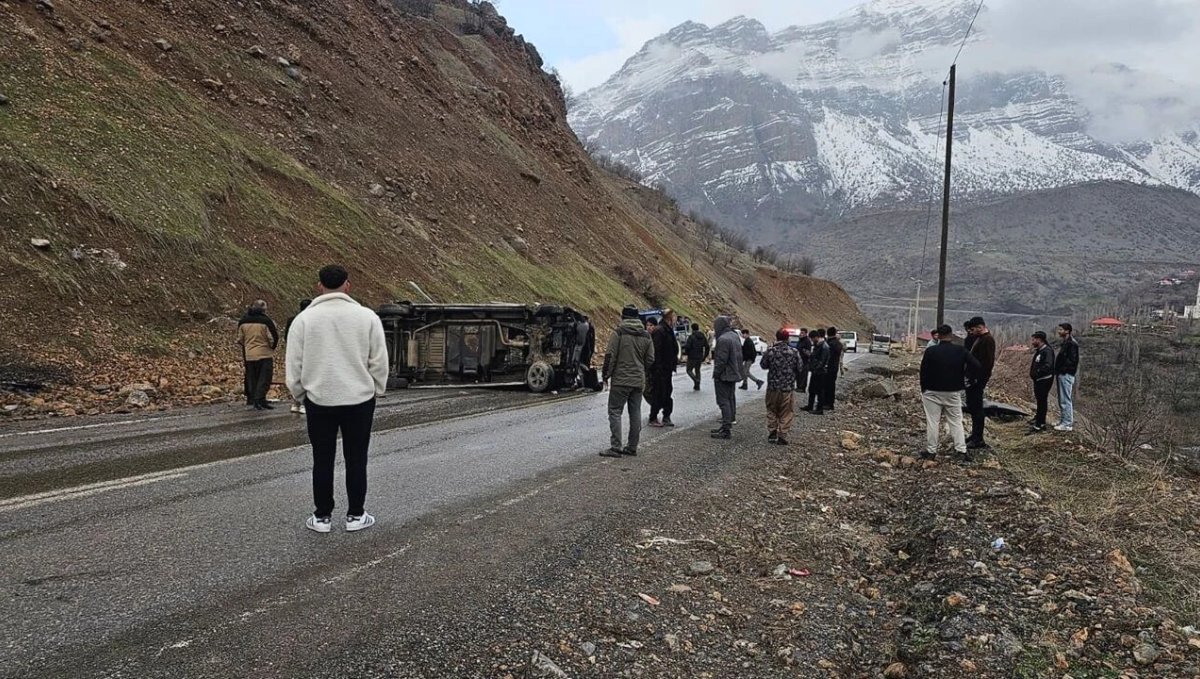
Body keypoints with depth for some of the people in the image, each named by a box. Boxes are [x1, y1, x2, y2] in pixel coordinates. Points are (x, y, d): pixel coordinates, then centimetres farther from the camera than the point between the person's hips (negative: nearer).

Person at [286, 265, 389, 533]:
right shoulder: (367, 317, -5)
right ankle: (356, 516, 15)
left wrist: (300, 395, 14)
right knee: (356, 459, 9)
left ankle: (322, 517, 17)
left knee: (323, 460, 10)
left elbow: (294, 365, -1)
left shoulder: (304, 319, -5)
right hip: (359, 400, 0)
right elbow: (379, 362, -2)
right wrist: (376, 391, 12)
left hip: (319, 400, 0)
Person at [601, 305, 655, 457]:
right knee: (635, 413, 11)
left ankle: (615, 447, -8)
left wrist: (606, 375, -2)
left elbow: (610, 355, -12)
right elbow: (650, 359, 9)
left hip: (621, 380, -5)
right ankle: (632, 447, 15)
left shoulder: (619, 332, -9)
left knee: (615, 412, -1)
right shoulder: (646, 335, 8)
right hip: (639, 381, 5)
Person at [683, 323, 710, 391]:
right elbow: (707, 347, 8)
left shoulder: (691, 337, -13)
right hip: (700, 357, 6)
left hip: (692, 357, -6)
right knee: (697, 370, 16)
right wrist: (704, 357, 14)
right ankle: (697, 386, 13)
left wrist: (686, 352, 2)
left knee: (689, 370, 6)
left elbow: (687, 346, -19)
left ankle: (696, 380, -19)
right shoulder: (703, 337, 7)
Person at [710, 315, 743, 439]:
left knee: (723, 401, -7)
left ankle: (726, 429, -7)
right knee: (730, 399, 16)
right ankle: (728, 425, 26)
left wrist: (716, 374, -14)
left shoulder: (723, 339, -20)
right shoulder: (735, 336, 12)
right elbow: (739, 356, 19)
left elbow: (721, 360, -22)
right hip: (734, 374, 10)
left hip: (724, 376, -10)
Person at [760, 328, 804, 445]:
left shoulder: (770, 351, -9)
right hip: (789, 388, -1)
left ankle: (772, 434, 18)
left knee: (772, 411, 17)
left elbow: (763, 365, 3)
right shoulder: (794, 352, -6)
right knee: (786, 413, 7)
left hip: (773, 387, 1)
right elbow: (799, 369, 2)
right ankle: (782, 436, 6)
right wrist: (797, 380, 20)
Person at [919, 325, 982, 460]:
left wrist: (923, 390, 7)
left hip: (933, 393, -1)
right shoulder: (961, 351, -4)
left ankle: (931, 451, 6)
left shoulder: (930, 351, -8)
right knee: (956, 421, 10)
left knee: (932, 422, 4)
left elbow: (923, 373, -5)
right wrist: (963, 373, 5)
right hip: (953, 393, 2)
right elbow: (977, 367, -11)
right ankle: (961, 450, 6)